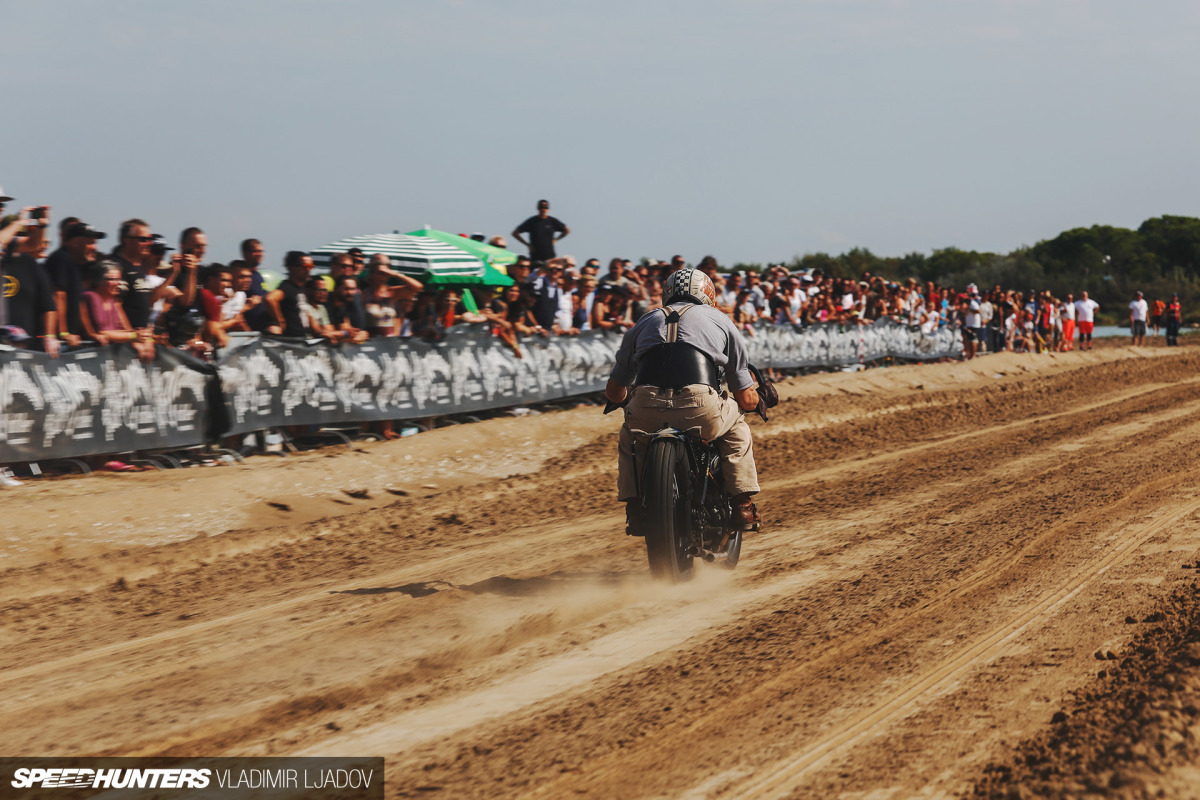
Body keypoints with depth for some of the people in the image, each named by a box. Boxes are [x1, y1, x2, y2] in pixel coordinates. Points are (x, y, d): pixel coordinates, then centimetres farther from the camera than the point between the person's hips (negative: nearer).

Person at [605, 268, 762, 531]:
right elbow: (747, 399, 23)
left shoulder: (646, 322, 29)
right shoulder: (719, 320, 25)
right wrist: (753, 398, 49)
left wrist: (629, 395, 57)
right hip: (701, 411, -2)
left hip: (645, 414, 2)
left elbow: (614, 392, 32)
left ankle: (634, 505, 22)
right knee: (737, 429, 31)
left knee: (627, 435, 36)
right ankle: (742, 504, 20)